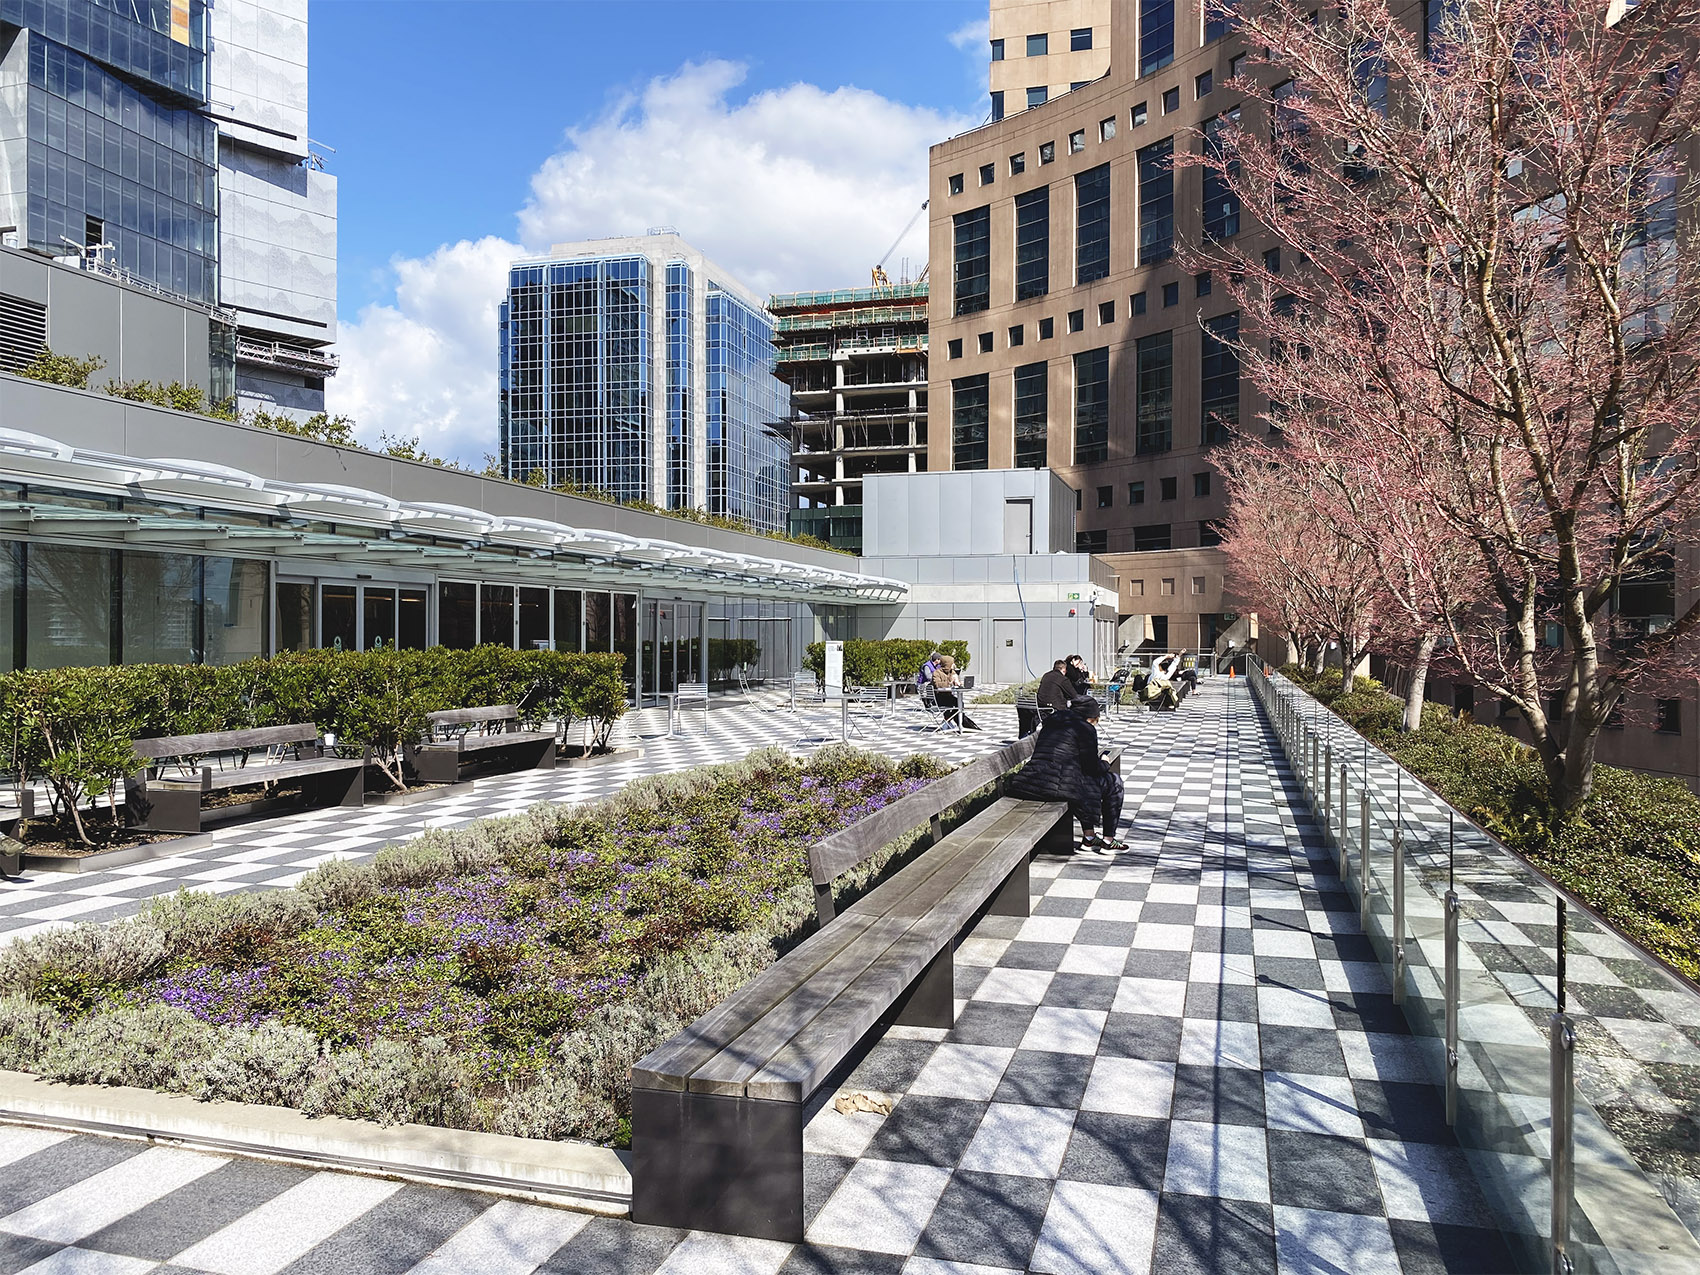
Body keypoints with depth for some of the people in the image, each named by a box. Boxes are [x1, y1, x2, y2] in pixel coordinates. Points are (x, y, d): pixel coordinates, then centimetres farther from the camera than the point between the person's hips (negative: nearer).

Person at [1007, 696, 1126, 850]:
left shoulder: (1050, 723, 21)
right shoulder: (1086, 728, -1)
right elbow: (1092, 767, -1)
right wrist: (1103, 762, 22)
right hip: (1060, 786, -8)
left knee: (1085, 779, 35)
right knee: (1113, 782, 13)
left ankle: (1089, 836, 31)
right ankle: (1108, 840, 20)